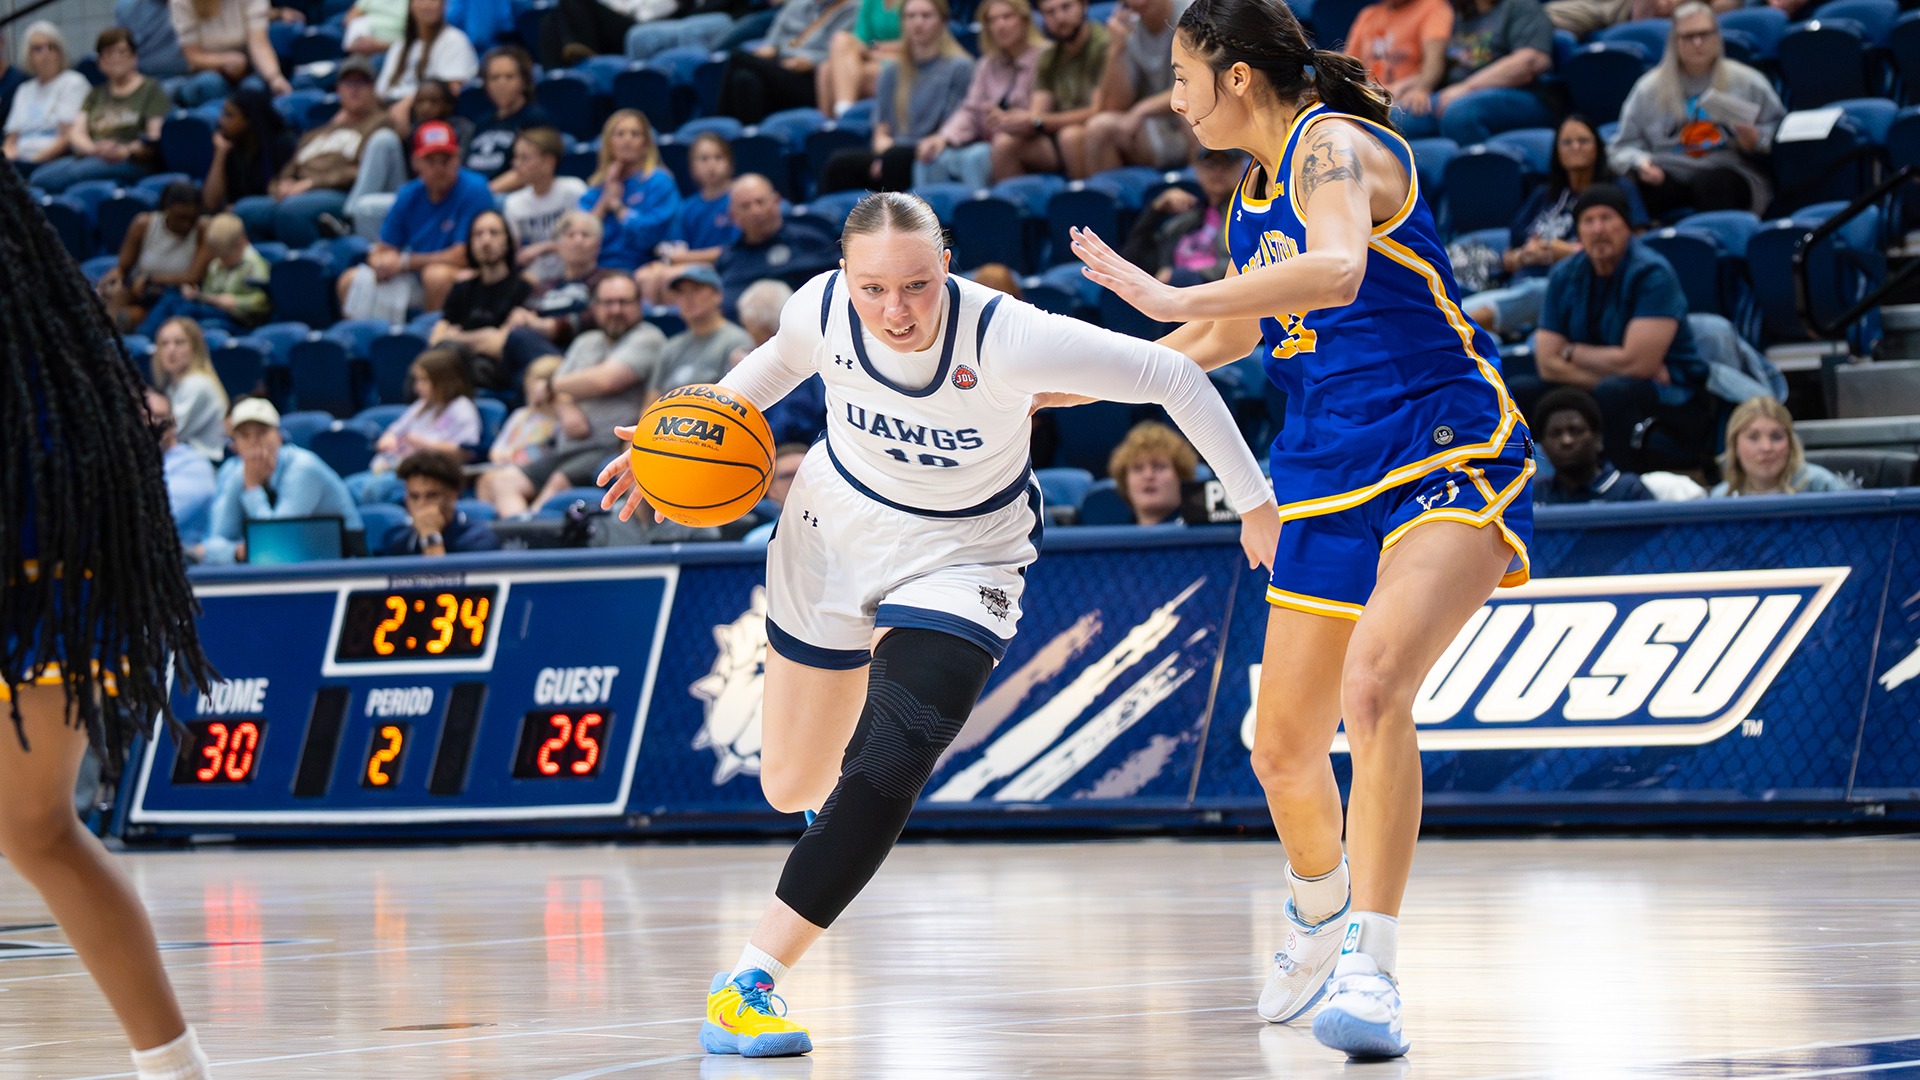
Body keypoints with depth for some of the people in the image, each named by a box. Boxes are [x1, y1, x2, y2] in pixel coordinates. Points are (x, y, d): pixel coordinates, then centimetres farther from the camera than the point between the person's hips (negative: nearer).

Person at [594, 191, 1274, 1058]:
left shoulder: (1007, 338, -33)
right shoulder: (821, 310, -21)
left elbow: (1171, 377, -24)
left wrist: (1254, 502, -18)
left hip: (961, 556, -3)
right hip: (835, 530, 3)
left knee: (884, 775, -24)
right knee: (790, 789, 13)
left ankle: (747, 983, -18)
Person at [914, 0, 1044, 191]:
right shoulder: (988, 65, 20)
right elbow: (970, 110, 11)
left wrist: (1010, 119, -28)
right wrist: (944, 137, -8)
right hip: (989, 144, 6)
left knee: (975, 156, -34)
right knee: (931, 156, -17)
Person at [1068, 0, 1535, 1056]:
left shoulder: (1331, 146, -12)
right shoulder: (1256, 195, 15)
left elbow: (1338, 269, -34)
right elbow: (1218, 342, 31)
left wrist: (1175, 296, -37)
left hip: (1450, 451, -9)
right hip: (1330, 481, 9)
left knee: (1373, 679, -32)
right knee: (1281, 747, 12)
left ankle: (1370, 967, -32)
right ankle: (1320, 913, 43)